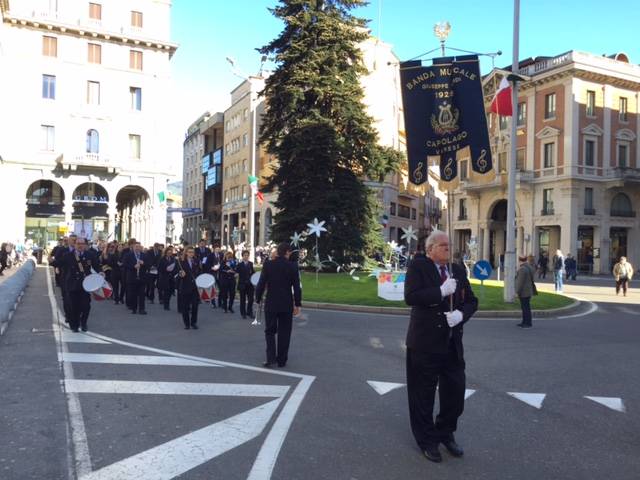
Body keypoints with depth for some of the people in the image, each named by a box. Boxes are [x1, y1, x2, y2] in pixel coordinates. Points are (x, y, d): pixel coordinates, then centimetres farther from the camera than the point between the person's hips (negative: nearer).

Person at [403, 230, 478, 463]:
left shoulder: (458, 270, 10)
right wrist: (441, 291, -22)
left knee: (455, 390, 10)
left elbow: (471, 301, 10)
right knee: (424, 394, 7)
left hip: (452, 341, 5)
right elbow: (411, 297, -20)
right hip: (425, 341, -5)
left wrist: (461, 314, -10)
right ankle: (427, 440, 26)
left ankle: (446, 433, 34)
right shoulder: (418, 267, -7)